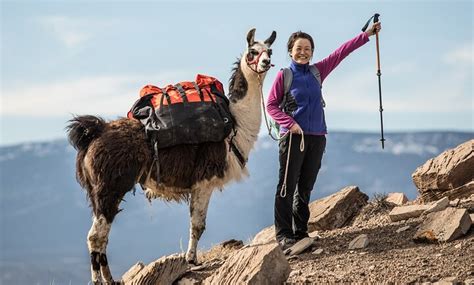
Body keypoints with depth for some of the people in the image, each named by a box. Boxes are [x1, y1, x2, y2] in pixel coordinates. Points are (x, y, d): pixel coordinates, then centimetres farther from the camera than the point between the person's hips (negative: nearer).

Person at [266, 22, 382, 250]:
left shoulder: (317, 72, 11)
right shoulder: (284, 75, -1)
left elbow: (341, 52, 10)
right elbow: (271, 105, -1)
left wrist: (366, 35, 10)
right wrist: (290, 123, -14)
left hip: (317, 137, 5)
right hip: (293, 137, -5)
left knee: (305, 188, 9)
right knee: (287, 186, -5)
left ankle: (300, 232, 16)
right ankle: (283, 234, -4)